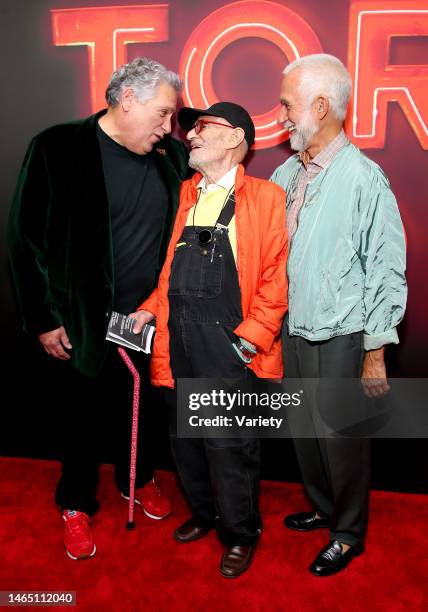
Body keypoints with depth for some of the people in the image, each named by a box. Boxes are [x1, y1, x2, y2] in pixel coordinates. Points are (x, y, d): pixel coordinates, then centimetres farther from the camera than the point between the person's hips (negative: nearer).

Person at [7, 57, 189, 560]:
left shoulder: (172, 156, 1)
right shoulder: (59, 147, -11)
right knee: (84, 413, 14)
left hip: (151, 317, 4)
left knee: (138, 406, 20)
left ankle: (138, 479, 47)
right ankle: (76, 505, 39)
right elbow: (26, 236, -9)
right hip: (87, 321, -3)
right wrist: (44, 319, -8)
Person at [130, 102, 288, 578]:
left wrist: (250, 338, -12)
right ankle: (204, 514, 42)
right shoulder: (182, 194, 15)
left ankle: (239, 534, 30)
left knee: (229, 446, 4)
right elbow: (169, 266, 16)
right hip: (176, 339, 5)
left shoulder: (266, 197, 0)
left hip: (228, 342, -5)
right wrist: (151, 308, 2)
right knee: (185, 439, 17)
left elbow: (276, 276, -6)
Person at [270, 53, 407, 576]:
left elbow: (387, 272, -12)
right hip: (292, 332, 6)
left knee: (340, 439, 10)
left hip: (339, 339, -6)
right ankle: (323, 508, 46)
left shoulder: (364, 178, -14)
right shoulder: (287, 173, 4)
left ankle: (348, 534, 36)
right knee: (303, 432, 20)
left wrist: (375, 352, -11)